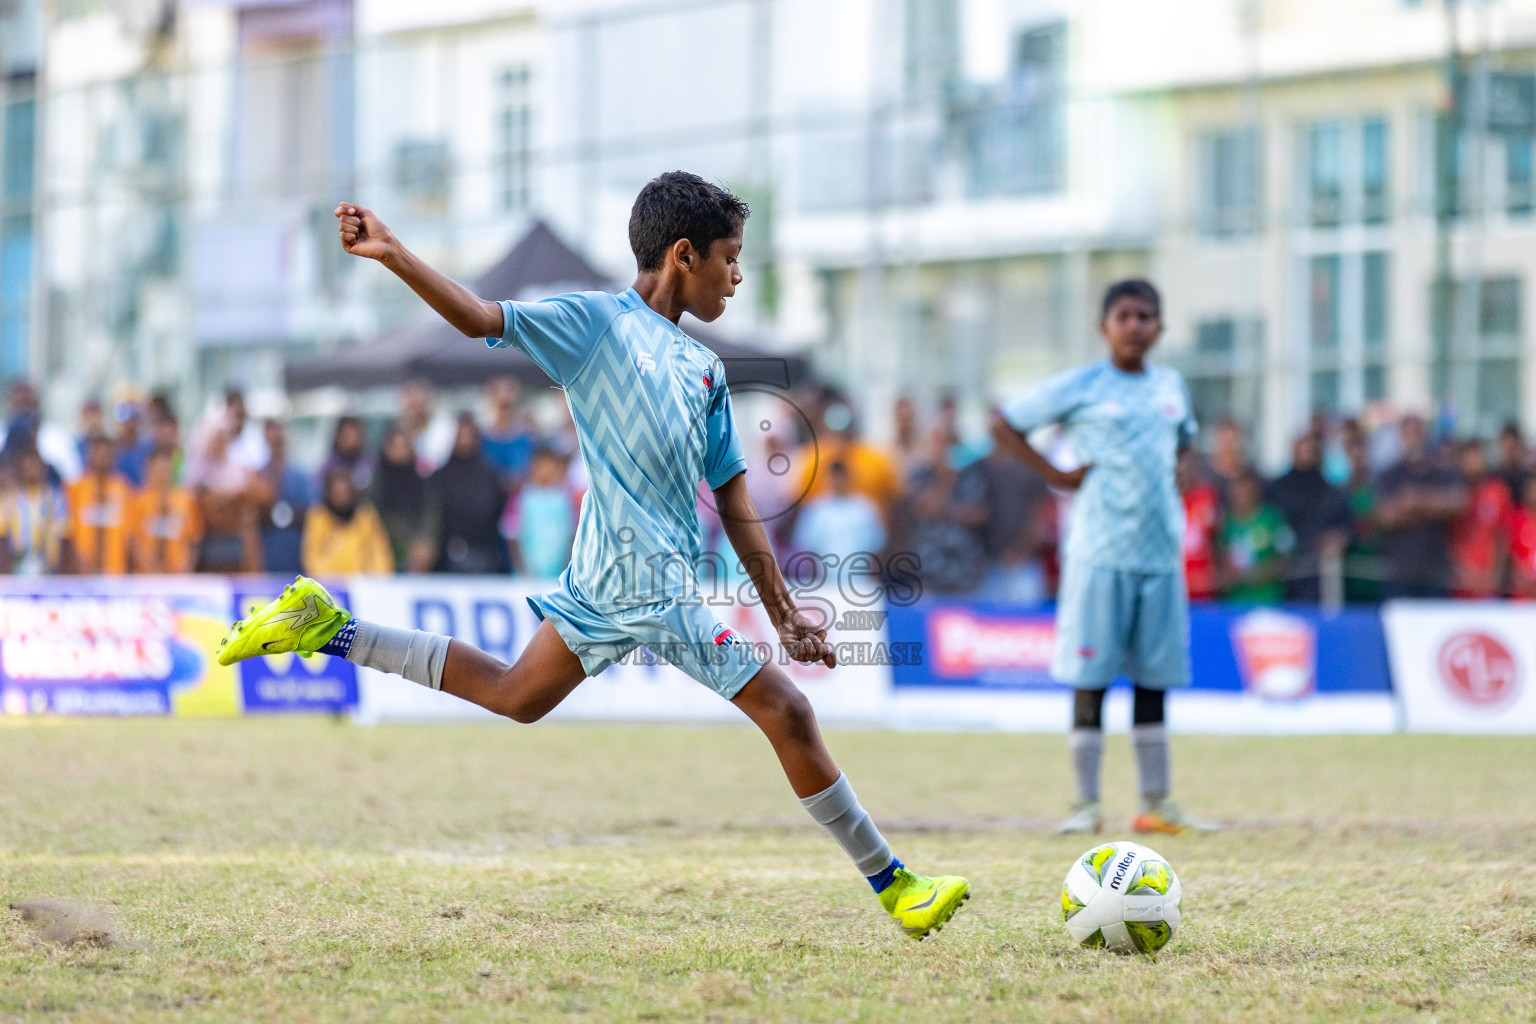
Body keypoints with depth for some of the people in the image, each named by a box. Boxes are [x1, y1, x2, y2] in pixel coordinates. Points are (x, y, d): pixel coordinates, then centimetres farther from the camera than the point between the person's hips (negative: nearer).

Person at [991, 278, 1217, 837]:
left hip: (1161, 553, 5)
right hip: (1101, 553, -5)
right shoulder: (1079, 387, -3)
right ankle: (1086, 803, 2)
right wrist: (1055, 475, -6)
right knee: (1091, 678, -3)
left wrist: (1160, 484, 13)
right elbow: (1004, 424, 1)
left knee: (1154, 678, 8)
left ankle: (1156, 802, 13)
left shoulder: (1171, 386, 11)